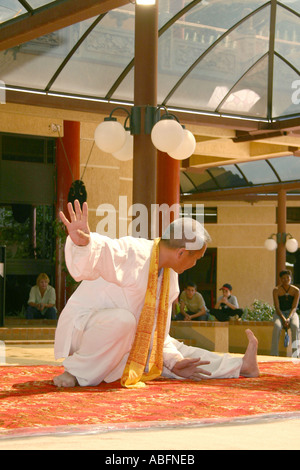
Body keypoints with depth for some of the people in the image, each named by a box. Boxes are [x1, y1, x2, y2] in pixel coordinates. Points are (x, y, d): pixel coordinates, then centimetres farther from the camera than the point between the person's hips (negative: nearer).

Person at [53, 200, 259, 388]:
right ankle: (77, 372, -23)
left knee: (178, 351, 14)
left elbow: (157, 330, 14)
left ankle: (240, 366, 32)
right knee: (122, 319, -39)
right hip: (82, 326, -8)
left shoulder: (170, 275, 6)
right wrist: (82, 241, -67)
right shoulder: (130, 252, -23)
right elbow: (88, 261, -45)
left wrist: (174, 362, 3)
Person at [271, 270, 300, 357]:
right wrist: (283, 319, -25)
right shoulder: (276, 290, -4)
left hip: (291, 313, 1)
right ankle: (274, 353, -33)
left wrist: (288, 318, -26)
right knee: (277, 326, -35)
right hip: (279, 313, -1)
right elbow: (277, 307, -10)